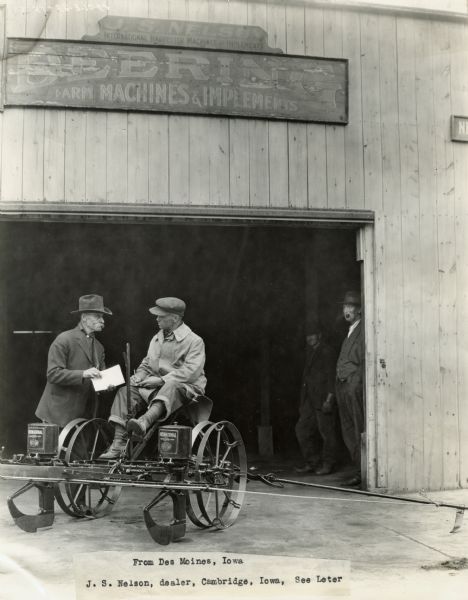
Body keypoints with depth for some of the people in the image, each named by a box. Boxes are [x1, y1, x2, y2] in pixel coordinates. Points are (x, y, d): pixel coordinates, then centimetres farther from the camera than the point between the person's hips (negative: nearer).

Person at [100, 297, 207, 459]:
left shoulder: (194, 341, -5)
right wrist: (138, 376, -1)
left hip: (185, 388, -6)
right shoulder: (157, 339, 18)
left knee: (170, 387, -40)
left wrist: (162, 379, -22)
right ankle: (118, 443, -26)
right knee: (126, 390, -15)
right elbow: (146, 364, 23)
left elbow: (191, 371, -18)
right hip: (156, 388, 6)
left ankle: (145, 422, -65)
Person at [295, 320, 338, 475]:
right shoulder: (310, 352, 16)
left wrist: (329, 399, -19)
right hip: (310, 400, 8)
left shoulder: (326, 352, -8)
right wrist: (302, 401, 15)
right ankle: (312, 462, 17)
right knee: (302, 429, 7)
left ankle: (328, 464, 11)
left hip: (323, 400, -8)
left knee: (326, 432, -1)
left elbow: (331, 376, -13)